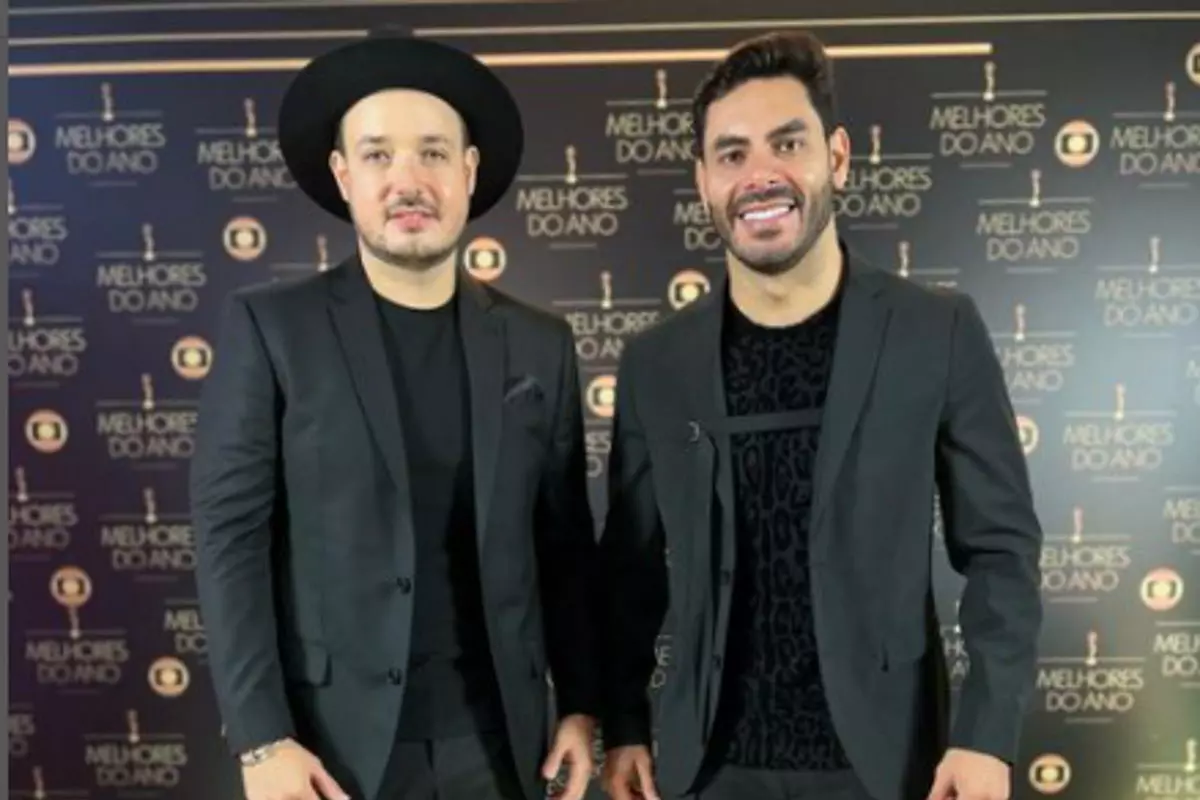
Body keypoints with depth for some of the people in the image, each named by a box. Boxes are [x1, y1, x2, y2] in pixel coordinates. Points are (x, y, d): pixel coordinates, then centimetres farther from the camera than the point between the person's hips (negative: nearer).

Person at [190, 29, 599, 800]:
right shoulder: (269, 326, -4)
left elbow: (566, 543, 7)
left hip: (495, 736, 3)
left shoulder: (539, 344, 4)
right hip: (334, 738, -2)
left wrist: (581, 704, 5)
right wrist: (262, 738, -10)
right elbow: (231, 535, -6)